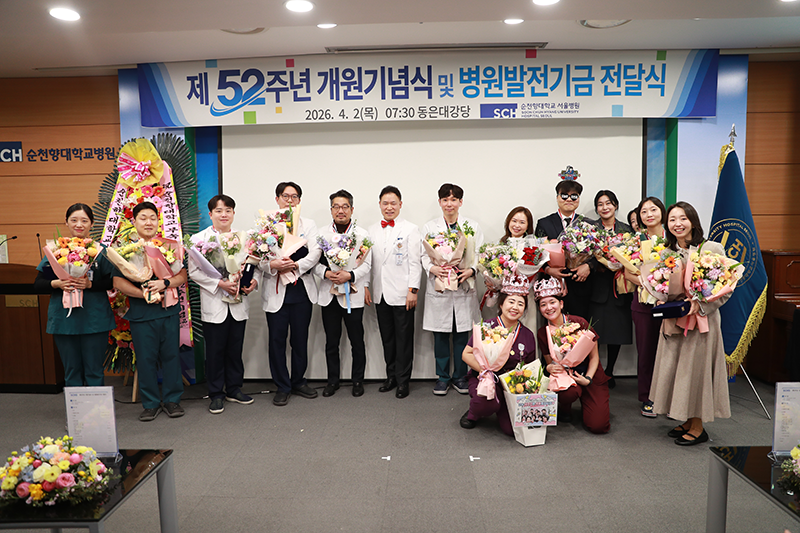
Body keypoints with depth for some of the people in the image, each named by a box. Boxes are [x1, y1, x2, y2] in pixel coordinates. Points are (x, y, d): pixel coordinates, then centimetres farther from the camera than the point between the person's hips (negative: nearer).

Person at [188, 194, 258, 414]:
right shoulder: (199, 239, -2)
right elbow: (194, 272, -7)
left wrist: (254, 281, -7)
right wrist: (220, 284, -16)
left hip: (238, 304, 3)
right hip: (214, 304, -3)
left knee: (235, 349, 11)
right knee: (215, 351, 5)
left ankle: (234, 389, 27)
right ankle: (216, 394, 18)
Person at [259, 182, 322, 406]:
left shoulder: (309, 225, 11)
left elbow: (315, 253, -3)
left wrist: (296, 265, -19)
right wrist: (272, 265, -24)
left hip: (302, 289, 2)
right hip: (275, 290, -1)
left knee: (300, 339, 10)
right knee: (277, 340, 2)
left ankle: (298, 382, 26)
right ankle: (282, 387, 16)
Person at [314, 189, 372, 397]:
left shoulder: (362, 234, 0)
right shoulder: (322, 234, 7)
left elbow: (367, 264, -4)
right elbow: (315, 262, 5)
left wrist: (350, 275, -20)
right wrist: (326, 273, -14)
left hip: (353, 294, -2)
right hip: (329, 295, 2)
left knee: (357, 341, 6)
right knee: (331, 341, 11)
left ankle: (358, 380, 22)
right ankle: (332, 380, 24)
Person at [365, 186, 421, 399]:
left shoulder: (411, 229, -1)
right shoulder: (372, 230, 12)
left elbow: (415, 262, -5)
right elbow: (368, 261, 14)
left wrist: (413, 290, -11)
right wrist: (366, 287, 8)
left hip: (402, 294, -4)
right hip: (380, 293, 4)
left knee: (404, 339, 2)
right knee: (387, 338, 11)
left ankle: (403, 380, 12)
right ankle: (391, 376, 23)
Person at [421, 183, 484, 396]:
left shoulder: (472, 226, 7)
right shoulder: (429, 227, 6)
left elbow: (480, 255, 5)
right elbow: (424, 256, 3)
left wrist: (471, 270, -15)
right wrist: (433, 269, -17)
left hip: (464, 288, 0)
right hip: (438, 288, 0)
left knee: (462, 335, 6)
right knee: (440, 335, 6)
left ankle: (460, 376, 21)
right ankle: (442, 377, 19)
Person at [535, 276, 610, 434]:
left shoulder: (579, 323, -13)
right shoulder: (542, 333, -4)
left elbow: (594, 356, -5)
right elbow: (549, 362, 6)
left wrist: (587, 379, -18)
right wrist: (549, 368, -18)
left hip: (592, 376, -1)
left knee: (598, 426, -18)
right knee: (569, 392, -36)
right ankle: (565, 409, 1)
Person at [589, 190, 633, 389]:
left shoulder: (626, 229, 11)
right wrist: (598, 266, -18)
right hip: (597, 285, -2)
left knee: (617, 331, 6)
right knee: (594, 332, -6)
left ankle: (609, 372, 21)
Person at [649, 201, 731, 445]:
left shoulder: (712, 249, -8)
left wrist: (700, 304, -19)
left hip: (701, 320, -5)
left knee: (695, 369, 1)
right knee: (674, 369, 10)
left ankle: (698, 427, 16)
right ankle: (687, 421, 26)